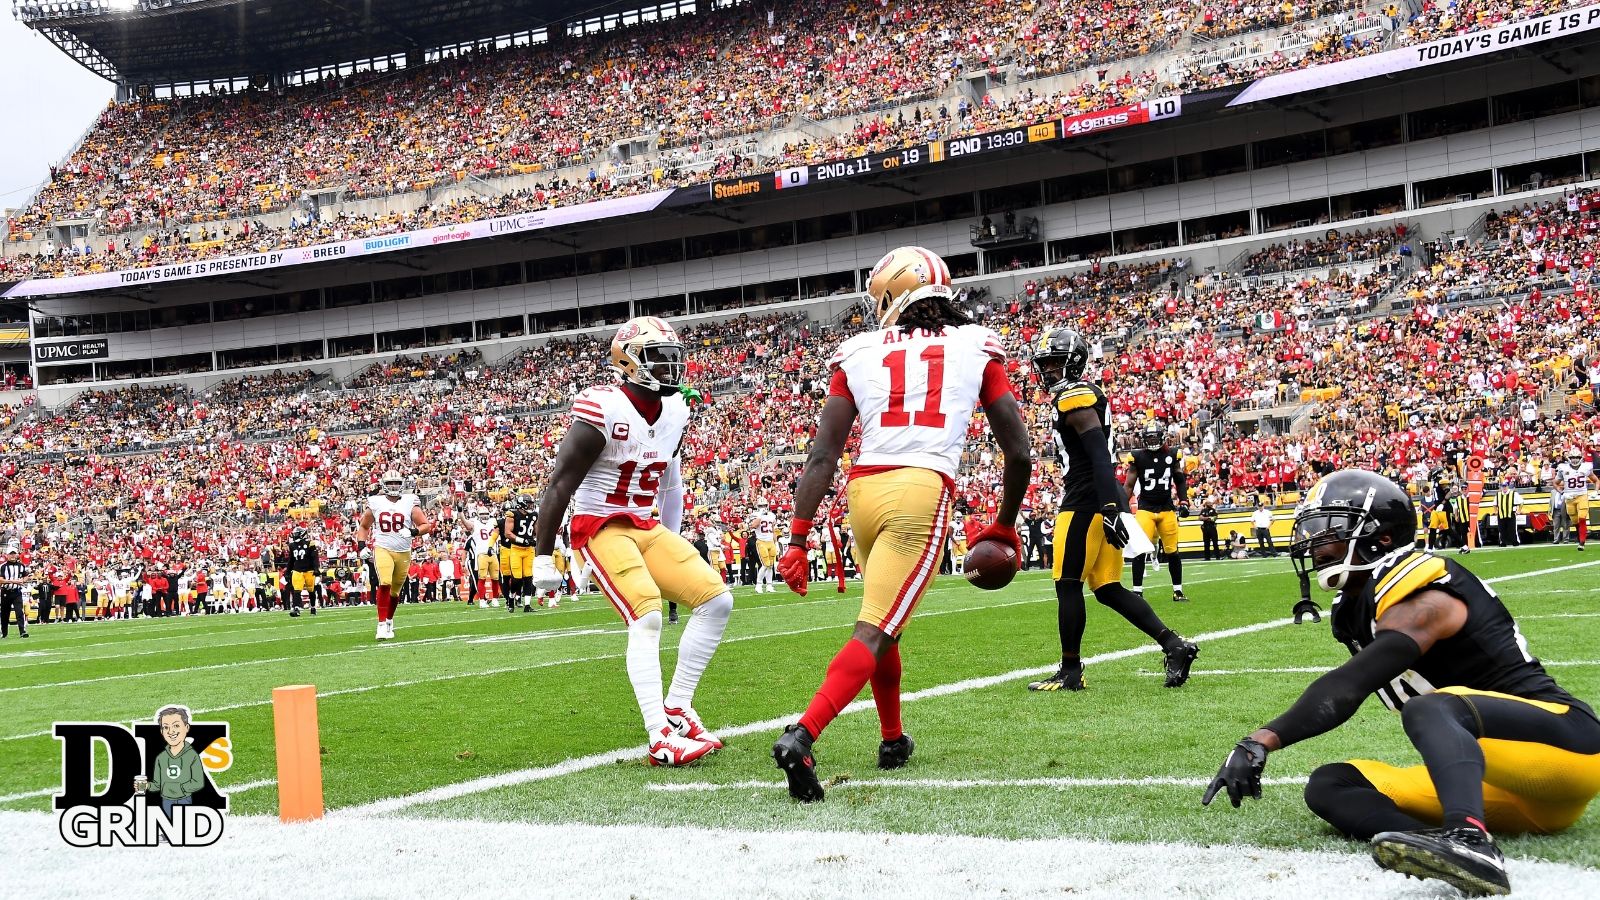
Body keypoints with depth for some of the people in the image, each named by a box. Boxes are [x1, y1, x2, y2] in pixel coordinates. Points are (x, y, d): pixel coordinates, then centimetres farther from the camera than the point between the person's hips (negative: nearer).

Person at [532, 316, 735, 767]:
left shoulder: (674, 412, 5)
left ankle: (676, 709, 7)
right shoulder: (604, 410, -19)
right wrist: (543, 557, -17)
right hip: (600, 528, -8)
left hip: (646, 528, 8)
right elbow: (560, 485, -17)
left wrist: (674, 544, 23)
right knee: (647, 617, -24)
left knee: (717, 600, 0)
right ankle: (661, 739, -25)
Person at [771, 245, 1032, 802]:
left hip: (864, 488, 3)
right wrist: (1005, 526, 27)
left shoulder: (858, 354, 12)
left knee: (885, 622, 24)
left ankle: (893, 740, 38)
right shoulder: (977, 348, 12)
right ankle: (802, 737, -25)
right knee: (874, 631, -8)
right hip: (924, 492, -3)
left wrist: (797, 540, 6)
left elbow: (823, 455, 5)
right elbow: (1018, 453, 12)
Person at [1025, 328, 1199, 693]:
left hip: (1086, 504, -10)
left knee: (1068, 585, -1)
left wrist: (1110, 509, -27)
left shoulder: (1074, 398, -11)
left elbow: (1100, 456, -21)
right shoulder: (1086, 396, 20)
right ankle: (1174, 644, 1)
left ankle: (1070, 671, 5)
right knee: (1108, 590, 8)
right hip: (1101, 502, 10)